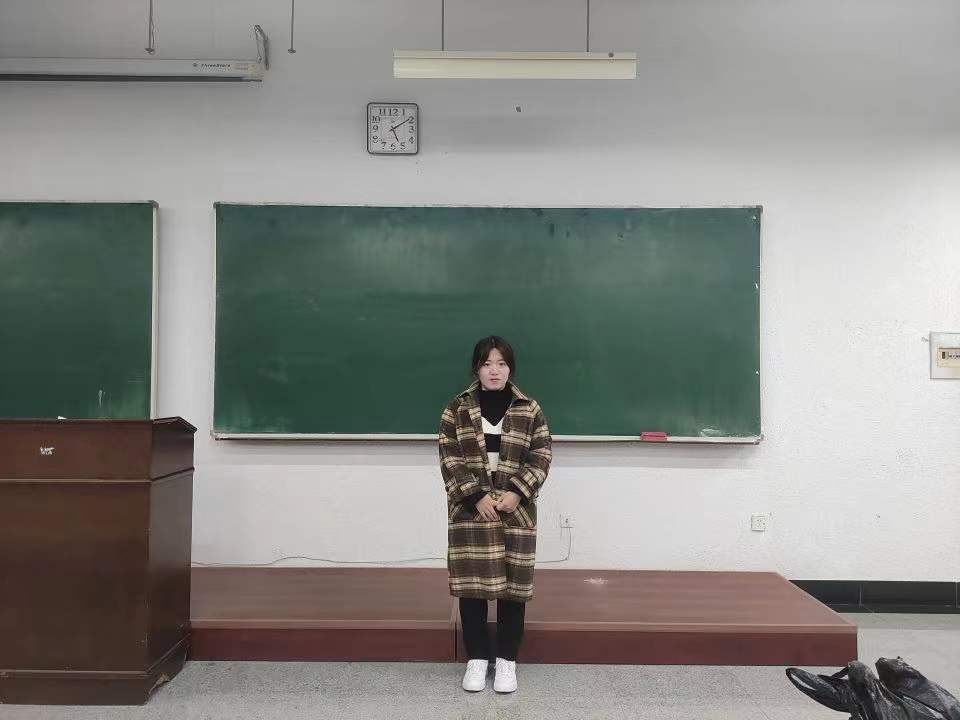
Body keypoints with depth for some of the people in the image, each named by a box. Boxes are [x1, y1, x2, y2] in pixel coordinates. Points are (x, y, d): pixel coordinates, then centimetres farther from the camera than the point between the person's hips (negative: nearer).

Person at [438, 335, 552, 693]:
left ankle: (507, 660, 19)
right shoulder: (456, 409, 0)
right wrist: (477, 496, -14)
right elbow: (450, 460, -4)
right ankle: (476, 658, 20)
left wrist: (516, 493, -14)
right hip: (470, 509, 0)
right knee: (471, 582, 4)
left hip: (516, 511, 0)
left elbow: (541, 458, 0)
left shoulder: (530, 410, 2)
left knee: (513, 583, 4)